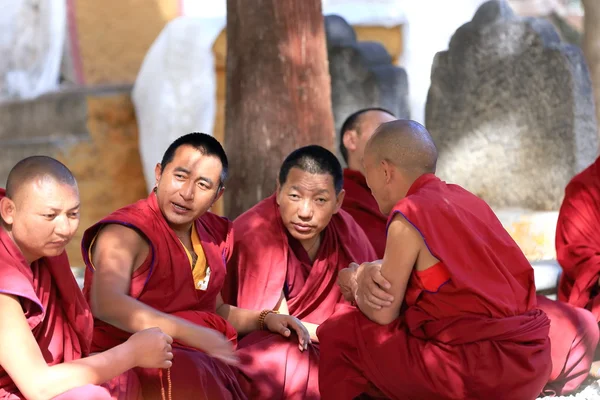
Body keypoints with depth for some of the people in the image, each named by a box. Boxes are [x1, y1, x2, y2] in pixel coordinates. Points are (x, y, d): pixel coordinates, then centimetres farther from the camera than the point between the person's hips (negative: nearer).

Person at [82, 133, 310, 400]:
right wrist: (191, 333, -40)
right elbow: (106, 303, -32)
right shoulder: (125, 233, -12)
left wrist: (264, 319, 7)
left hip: (203, 359, 8)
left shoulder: (215, 235, 12)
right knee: (194, 376, -38)